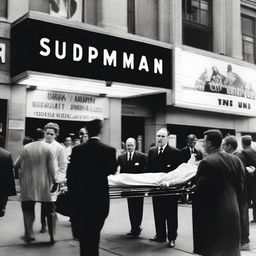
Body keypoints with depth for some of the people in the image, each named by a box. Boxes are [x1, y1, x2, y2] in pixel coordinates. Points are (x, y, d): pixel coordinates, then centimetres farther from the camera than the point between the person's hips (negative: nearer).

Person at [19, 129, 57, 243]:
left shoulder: (26, 148, -1)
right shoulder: (49, 148, -6)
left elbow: (22, 167, 2)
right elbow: (53, 168, -9)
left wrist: (22, 181, 12)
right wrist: (54, 180, 3)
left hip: (28, 185, 1)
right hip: (45, 184, -1)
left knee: (28, 210, 13)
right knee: (49, 211, 11)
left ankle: (29, 234, 14)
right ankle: (52, 236, 15)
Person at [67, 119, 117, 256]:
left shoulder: (77, 150, -5)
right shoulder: (109, 150, -10)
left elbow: (70, 174, -2)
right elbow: (113, 170, 2)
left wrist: (73, 192, 11)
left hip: (79, 197, 2)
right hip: (99, 198, -1)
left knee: (82, 234, 14)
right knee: (94, 234, 11)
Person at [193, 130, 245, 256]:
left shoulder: (206, 162, -16)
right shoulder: (236, 160, 3)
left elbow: (199, 188, -17)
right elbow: (240, 186, 8)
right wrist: (238, 208, 17)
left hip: (213, 213, -6)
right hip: (233, 212, 6)